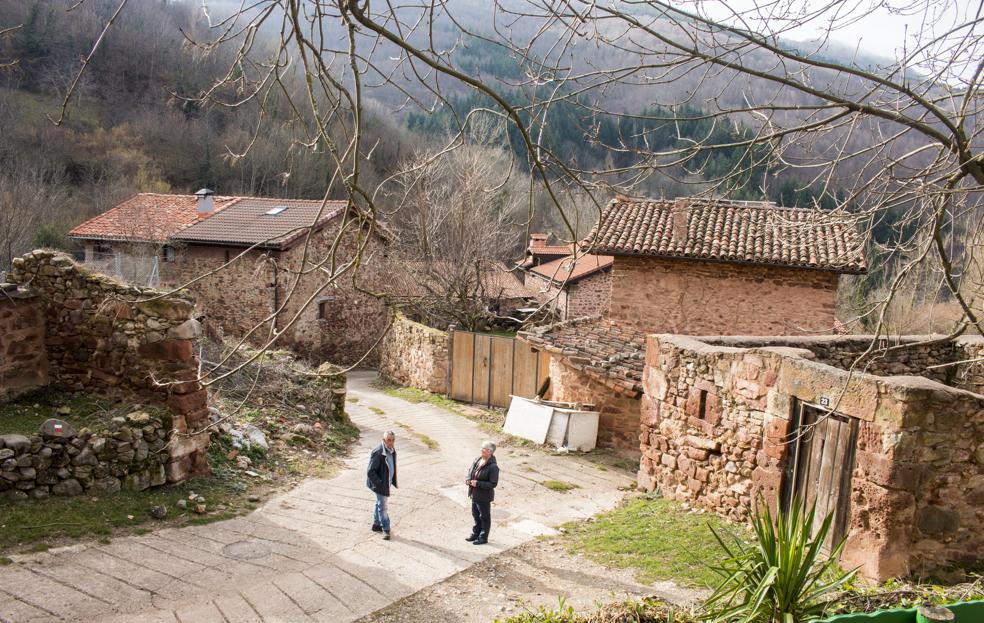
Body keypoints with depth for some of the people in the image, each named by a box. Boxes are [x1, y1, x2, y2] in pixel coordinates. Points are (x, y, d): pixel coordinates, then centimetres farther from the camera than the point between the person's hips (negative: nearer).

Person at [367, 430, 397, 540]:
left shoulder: (392, 450, -2)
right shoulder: (378, 453, -29)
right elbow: (370, 472, -26)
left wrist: (392, 480, 11)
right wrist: (380, 484, -23)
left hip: (387, 482, 9)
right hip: (380, 483, -9)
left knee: (380, 503, 22)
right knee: (382, 506, 2)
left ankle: (376, 524, 38)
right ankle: (386, 530, 13)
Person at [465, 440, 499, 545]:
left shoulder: (493, 467, -23)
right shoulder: (478, 460, 1)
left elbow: (493, 484, -23)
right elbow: (470, 470, 17)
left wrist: (478, 483, -25)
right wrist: (468, 479, -3)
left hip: (484, 497, -8)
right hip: (474, 494, 8)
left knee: (484, 517, 9)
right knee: (476, 515, 22)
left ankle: (483, 537, 23)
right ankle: (476, 533, 39)